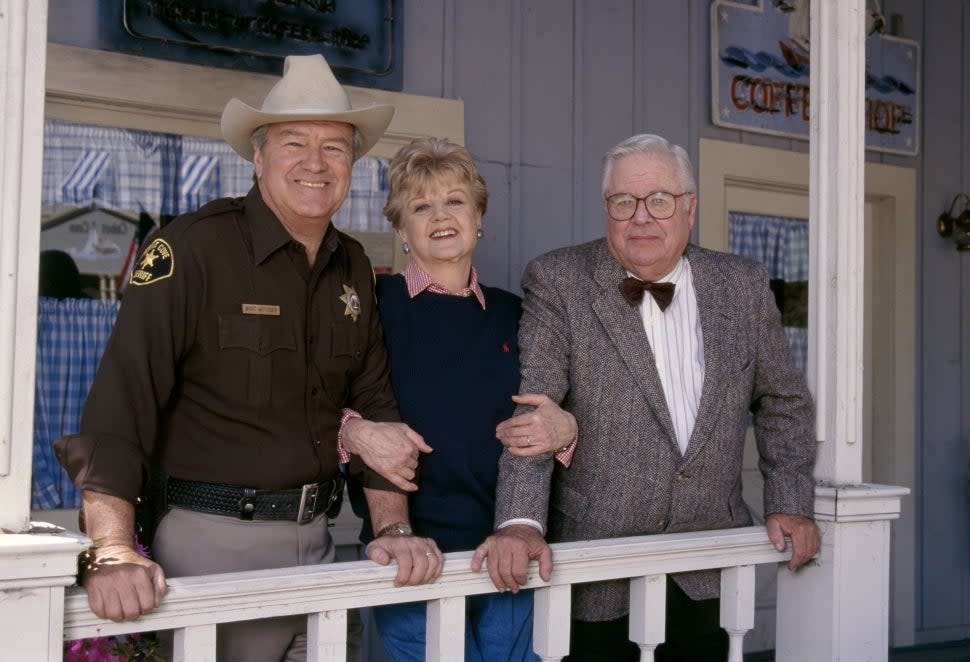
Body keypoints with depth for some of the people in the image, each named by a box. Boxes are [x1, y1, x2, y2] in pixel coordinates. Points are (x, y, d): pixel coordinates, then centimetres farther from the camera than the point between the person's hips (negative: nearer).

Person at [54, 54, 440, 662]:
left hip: (314, 540, 6)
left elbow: (374, 401, 11)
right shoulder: (193, 247, -12)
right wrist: (114, 553, -30)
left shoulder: (354, 268, 7)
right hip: (214, 542, -6)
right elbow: (123, 396, -20)